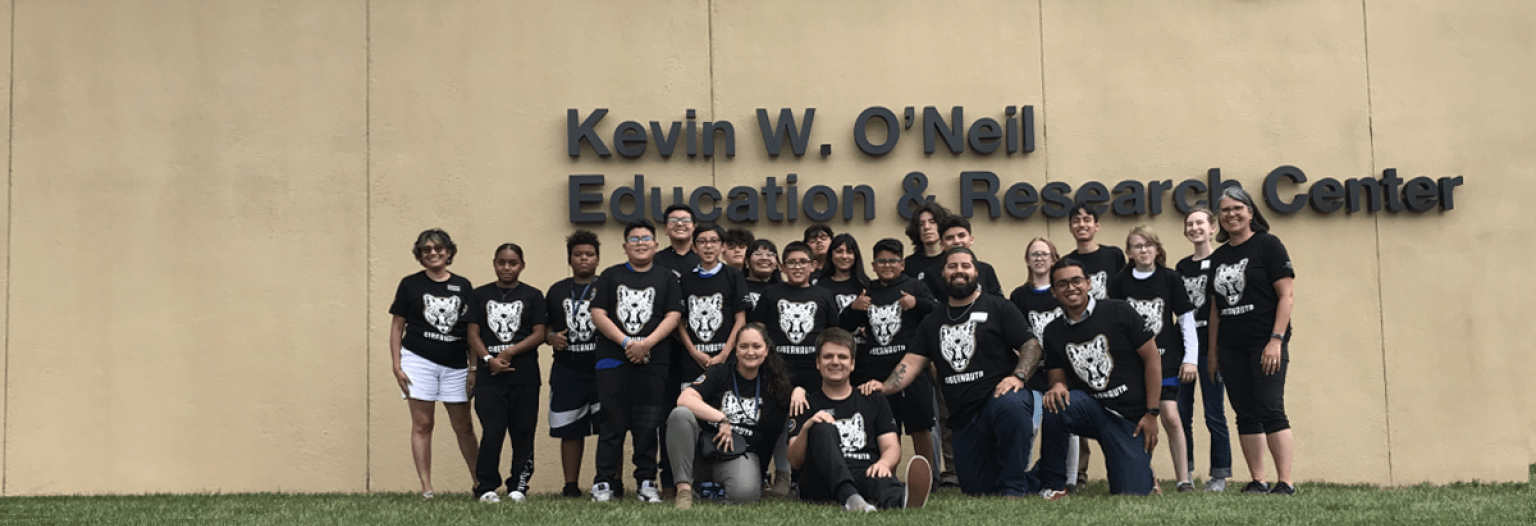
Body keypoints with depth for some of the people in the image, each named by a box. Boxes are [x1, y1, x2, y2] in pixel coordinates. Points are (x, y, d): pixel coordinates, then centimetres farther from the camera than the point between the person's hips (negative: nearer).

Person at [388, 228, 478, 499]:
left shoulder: (463, 286, 8)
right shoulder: (410, 284, 3)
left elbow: (472, 331, 10)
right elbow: (397, 327, 5)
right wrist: (397, 366, -3)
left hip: (455, 366, 2)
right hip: (419, 361, -2)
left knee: (464, 427, 7)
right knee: (422, 424, -1)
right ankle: (426, 488, 2)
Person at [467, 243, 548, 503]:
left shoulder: (532, 296, 8)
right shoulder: (480, 295, 12)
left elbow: (539, 334, 1)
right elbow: (473, 334, 6)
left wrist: (510, 352, -11)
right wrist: (489, 359, -10)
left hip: (525, 376, 0)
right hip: (489, 375, 0)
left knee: (523, 432, 1)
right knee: (492, 432, -9)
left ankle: (518, 486, 11)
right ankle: (486, 487, 0)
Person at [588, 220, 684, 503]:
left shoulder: (666, 278, 11)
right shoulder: (611, 276, 11)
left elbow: (673, 317, 2)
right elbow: (598, 314, 3)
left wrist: (646, 343, -12)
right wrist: (625, 342, -9)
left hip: (652, 361, 0)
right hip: (613, 360, 0)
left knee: (647, 424, 1)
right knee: (613, 422, -1)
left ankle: (646, 482, 8)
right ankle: (604, 482, 3)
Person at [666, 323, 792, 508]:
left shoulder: (773, 384, 9)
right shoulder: (719, 373, 3)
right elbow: (684, 399, -14)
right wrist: (722, 419, -20)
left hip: (740, 455, 0)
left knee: (745, 493, -36)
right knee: (680, 414, -31)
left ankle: (719, 487, 1)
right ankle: (684, 489, -26)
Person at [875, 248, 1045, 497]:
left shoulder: (997, 308, 4)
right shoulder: (933, 322, 17)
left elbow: (1032, 346, -3)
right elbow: (912, 362, 8)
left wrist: (1018, 376, -22)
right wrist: (884, 387, -10)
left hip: (999, 395, -5)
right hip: (964, 417, 5)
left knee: (1010, 404, -42)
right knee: (975, 489, 4)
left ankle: (1014, 488, -28)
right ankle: (1032, 482, 32)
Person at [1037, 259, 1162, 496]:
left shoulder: (1118, 312, -6)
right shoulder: (1053, 333, 4)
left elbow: (1152, 359, -4)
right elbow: (1058, 378, 8)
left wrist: (1151, 414, -7)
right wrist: (1058, 387, -19)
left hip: (1131, 418, -2)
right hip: (1092, 410, 2)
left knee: (1131, 492, -12)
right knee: (1055, 405, -31)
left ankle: (1143, 473, 28)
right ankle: (1052, 485, -15)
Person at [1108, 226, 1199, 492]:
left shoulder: (1169, 279, 2)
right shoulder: (1120, 281, 3)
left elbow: (1186, 319, 4)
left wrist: (1190, 358, 0)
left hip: (1165, 360, -1)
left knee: (1170, 417, -8)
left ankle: (1183, 478, 1)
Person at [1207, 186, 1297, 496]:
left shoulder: (1267, 245, -2)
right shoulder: (1218, 257, 15)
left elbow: (1287, 295, -8)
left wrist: (1276, 340, -15)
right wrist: (1212, 352, 14)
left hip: (1265, 343, -6)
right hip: (1231, 348, 6)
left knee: (1270, 410, -12)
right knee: (1245, 415, 5)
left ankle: (1285, 482, -10)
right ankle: (1257, 482, 8)